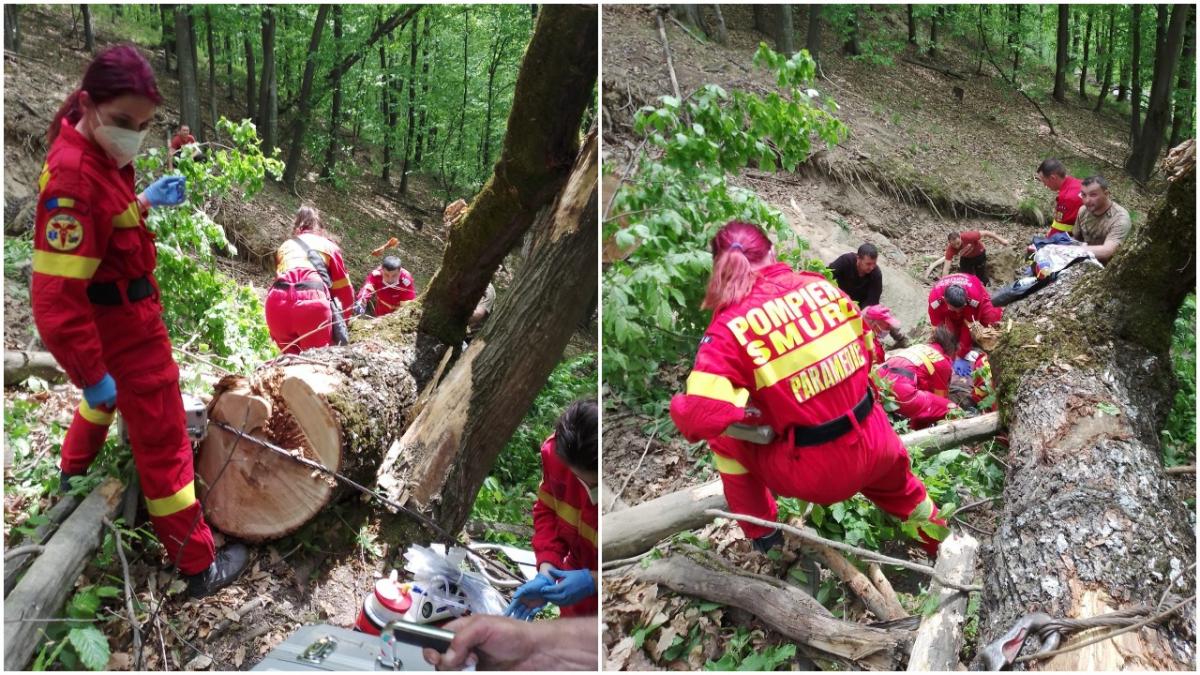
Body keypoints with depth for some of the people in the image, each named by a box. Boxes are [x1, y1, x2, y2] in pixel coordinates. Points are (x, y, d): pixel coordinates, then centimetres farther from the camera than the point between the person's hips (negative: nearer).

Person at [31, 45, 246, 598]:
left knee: (109, 395, 35)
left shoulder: (99, 154, -1)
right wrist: (90, 374, -25)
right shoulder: (74, 177, -29)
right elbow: (57, 296, -30)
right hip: (125, 328, -10)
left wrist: (148, 200, 0)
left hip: (120, 316, 10)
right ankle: (200, 567, 13)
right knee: (162, 442, 0)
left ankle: (73, 472, 63)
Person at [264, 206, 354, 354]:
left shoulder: (284, 247, 34)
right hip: (312, 302, -3)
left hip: (277, 303, 3)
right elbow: (345, 291, 24)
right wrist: (343, 321, 40)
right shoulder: (328, 246, 26)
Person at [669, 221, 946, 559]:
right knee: (896, 485, 40)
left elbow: (701, 416, -28)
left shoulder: (731, 327, -17)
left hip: (816, 473, -5)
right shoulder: (821, 286, -2)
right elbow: (868, 349, 11)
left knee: (723, 436, 18)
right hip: (876, 449, 5)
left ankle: (762, 532, 31)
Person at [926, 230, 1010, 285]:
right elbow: (946, 268, -38)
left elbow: (985, 233, -28)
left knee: (982, 280, 10)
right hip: (966, 259, 1)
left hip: (979, 255, -1)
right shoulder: (950, 248, -36)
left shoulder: (968, 236, -43)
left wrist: (1001, 240, -19)